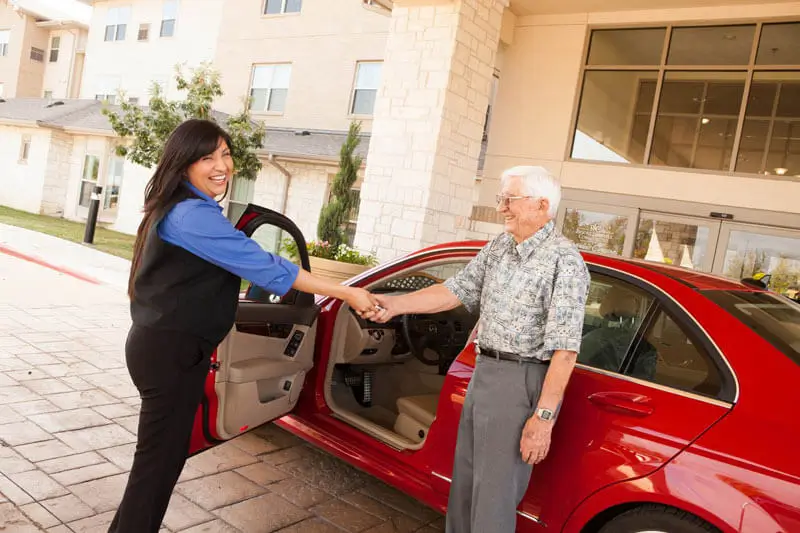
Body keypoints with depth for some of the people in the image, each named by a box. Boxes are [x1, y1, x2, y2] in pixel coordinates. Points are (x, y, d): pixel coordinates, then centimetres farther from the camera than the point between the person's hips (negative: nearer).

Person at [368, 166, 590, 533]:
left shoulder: (564, 261, -16)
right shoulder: (499, 247, 9)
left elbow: (564, 348, -20)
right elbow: (456, 290, 7)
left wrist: (543, 416, -22)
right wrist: (396, 304, -3)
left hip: (522, 382, -8)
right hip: (483, 371, 8)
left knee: (494, 494, 3)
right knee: (465, 480, 21)